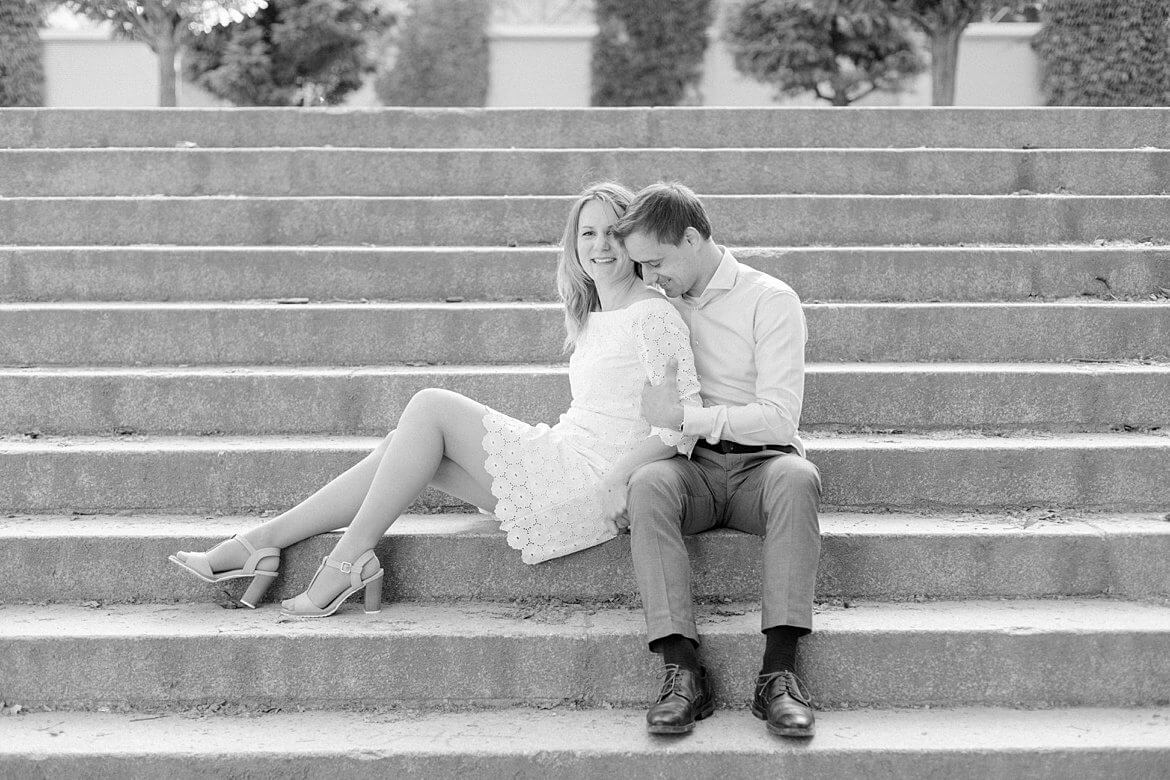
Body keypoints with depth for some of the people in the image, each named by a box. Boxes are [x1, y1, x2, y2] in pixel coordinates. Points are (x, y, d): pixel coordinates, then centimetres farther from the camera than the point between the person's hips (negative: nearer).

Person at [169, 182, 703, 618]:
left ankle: (351, 558, -11)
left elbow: (683, 427, -16)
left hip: (590, 486, -8)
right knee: (411, 444, -3)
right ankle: (262, 542, -2)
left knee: (430, 407, -14)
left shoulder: (654, 314, -9)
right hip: (564, 462, 8)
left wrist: (605, 483, -17)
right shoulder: (590, 318, 18)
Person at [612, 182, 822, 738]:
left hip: (760, 463, -3)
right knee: (648, 483, -32)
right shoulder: (663, 301, 15)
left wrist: (686, 416, -16)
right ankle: (682, 671, -38)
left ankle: (778, 671, -40)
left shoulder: (770, 300, -3)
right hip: (693, 467, 3)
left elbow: (781, 418, -12)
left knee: (797, 477, -38)